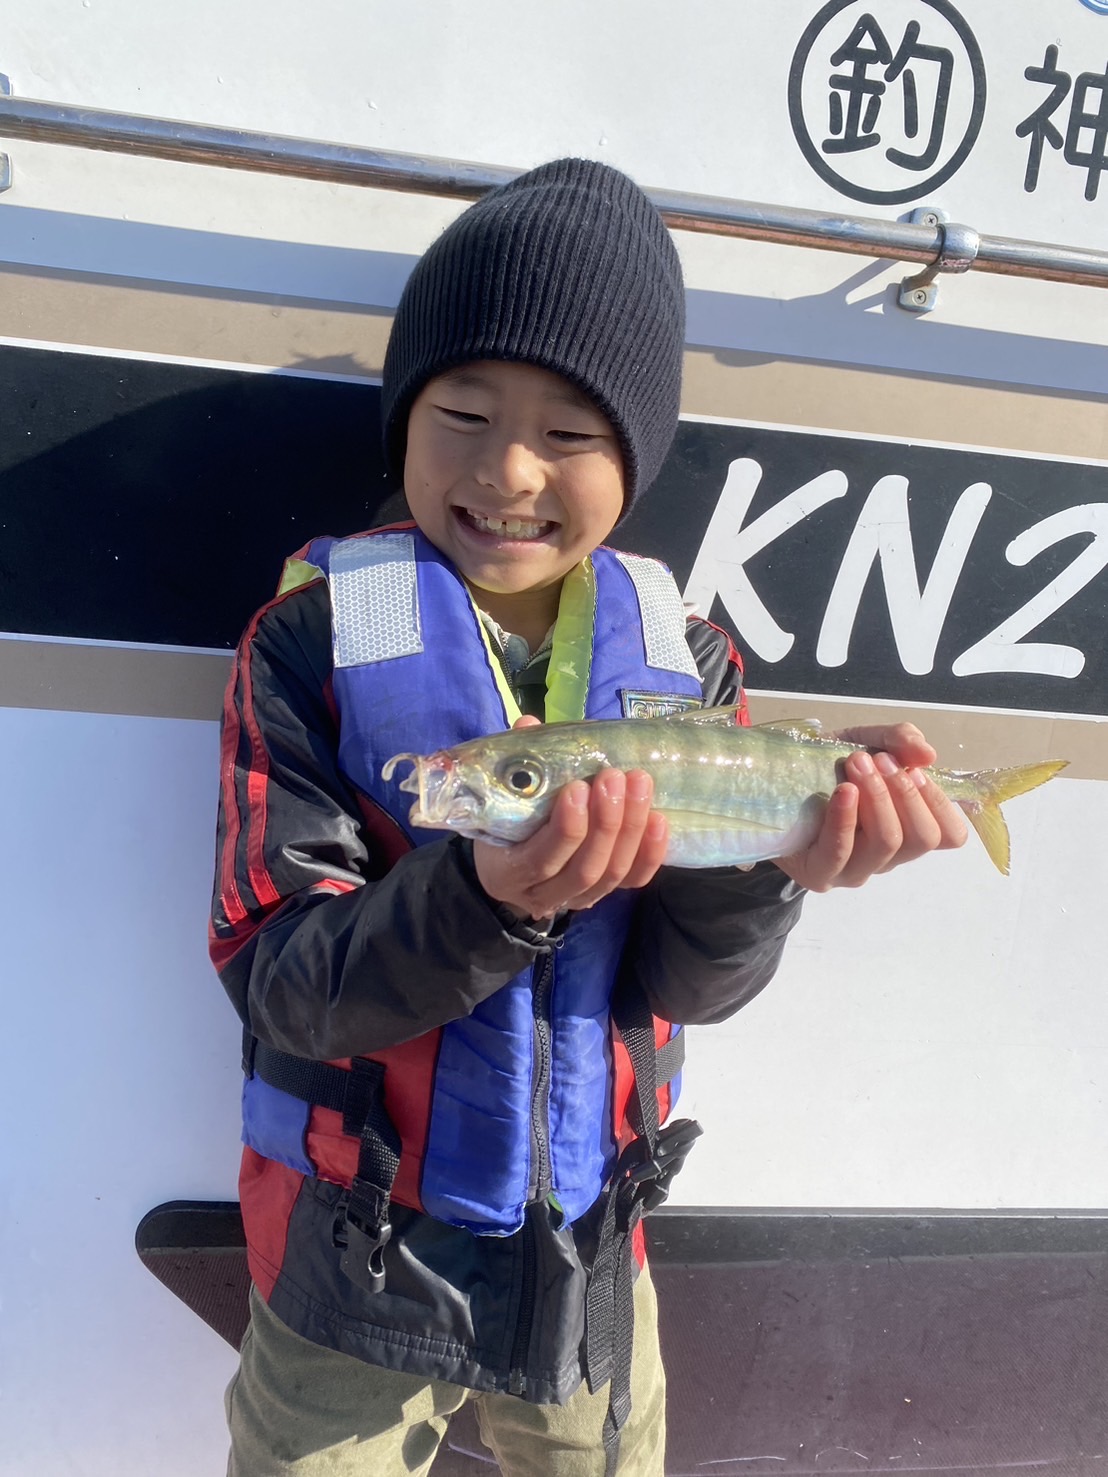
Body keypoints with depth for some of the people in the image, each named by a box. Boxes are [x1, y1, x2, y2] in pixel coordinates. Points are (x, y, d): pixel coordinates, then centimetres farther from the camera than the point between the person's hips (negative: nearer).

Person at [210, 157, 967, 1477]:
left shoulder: (685, 662, -5)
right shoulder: (313, 641, -15)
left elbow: (686, 983, -11)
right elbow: (280, 983, -21)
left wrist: (762, 855, -31)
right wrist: (487, 899, -38)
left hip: (590, 1260, 3)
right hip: (352, 1260, -2)